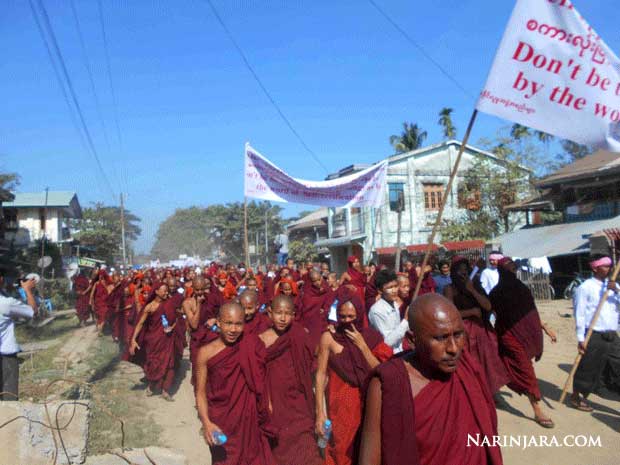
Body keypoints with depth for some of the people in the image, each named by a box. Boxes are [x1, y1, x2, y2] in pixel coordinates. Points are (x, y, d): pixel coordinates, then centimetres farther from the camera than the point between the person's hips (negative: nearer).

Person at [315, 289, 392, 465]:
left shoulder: (371, 336, -2)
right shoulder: (329, 337, -8)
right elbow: (321, 375, -7)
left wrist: (362, 345, -15)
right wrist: (320, 412, -10)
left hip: (365, 402, 2)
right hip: (340, 403, -2)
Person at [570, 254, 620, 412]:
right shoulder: (585, 287, -7)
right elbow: (580, 314, -9)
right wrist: (581, 338, -13)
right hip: (593, 336, -6)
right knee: (587, 369, 5)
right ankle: (576, 397, 24)